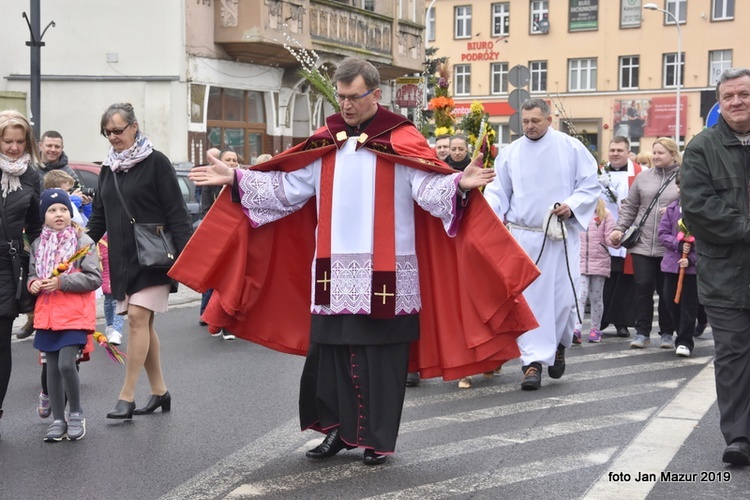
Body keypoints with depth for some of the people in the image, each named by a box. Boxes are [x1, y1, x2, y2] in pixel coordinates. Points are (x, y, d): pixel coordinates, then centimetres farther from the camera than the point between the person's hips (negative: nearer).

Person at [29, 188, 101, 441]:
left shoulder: (83, 241, -6)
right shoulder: (38, 244, 9)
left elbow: (94, 278, -10)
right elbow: (32, 273, 20)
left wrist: (61, 281, -18)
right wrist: (33, 283, -4)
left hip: (75, 314, -5)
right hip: (47, 314, 5)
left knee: (66, 364, -15)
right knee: (52, 368, 9)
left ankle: (76, 414, 7)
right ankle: (58, 420, 20)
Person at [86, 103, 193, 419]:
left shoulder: (156, 162, -6)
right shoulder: (108, 169, 13)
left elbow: (176, 213, -10)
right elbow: (99, 217, 17)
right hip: (122, 259, 6)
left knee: (138, 318, -12)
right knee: (141, 323, 8)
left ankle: (127, 396, -10)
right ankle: (159, 391, 17)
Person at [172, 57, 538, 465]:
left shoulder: (401, 141, -4)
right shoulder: (323, 143, 9)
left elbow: (431, 187, -14)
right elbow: (288, 186, 10)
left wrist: (460, 183, -34)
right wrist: (235, 179, 5)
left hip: (385, 274, -4)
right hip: (334, 272, 4)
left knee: (380, 357, 2)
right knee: (328, 349, 6)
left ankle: (378, 439, 14)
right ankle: (338, 429, 22)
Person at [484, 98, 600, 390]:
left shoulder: (571, 148, 3)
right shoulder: (510, 153, 7)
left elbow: (590, 185, 5)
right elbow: (498, 191, 9)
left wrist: (572, 205, -12)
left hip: (562, 235, -1)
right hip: (523, 237, 1)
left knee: (562, 296, 0)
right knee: (528, 298, -3)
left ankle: (558, 345, 29)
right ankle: (533, 360, 1)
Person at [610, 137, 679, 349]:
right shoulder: (643, 177, 10)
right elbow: (630, 206, 13)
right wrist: (620, 228, 4)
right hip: (642, 243, 2)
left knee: (667, 290, 6)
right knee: (642, 286, -1)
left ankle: (667, 333, 18)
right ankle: (642, 332, 9)